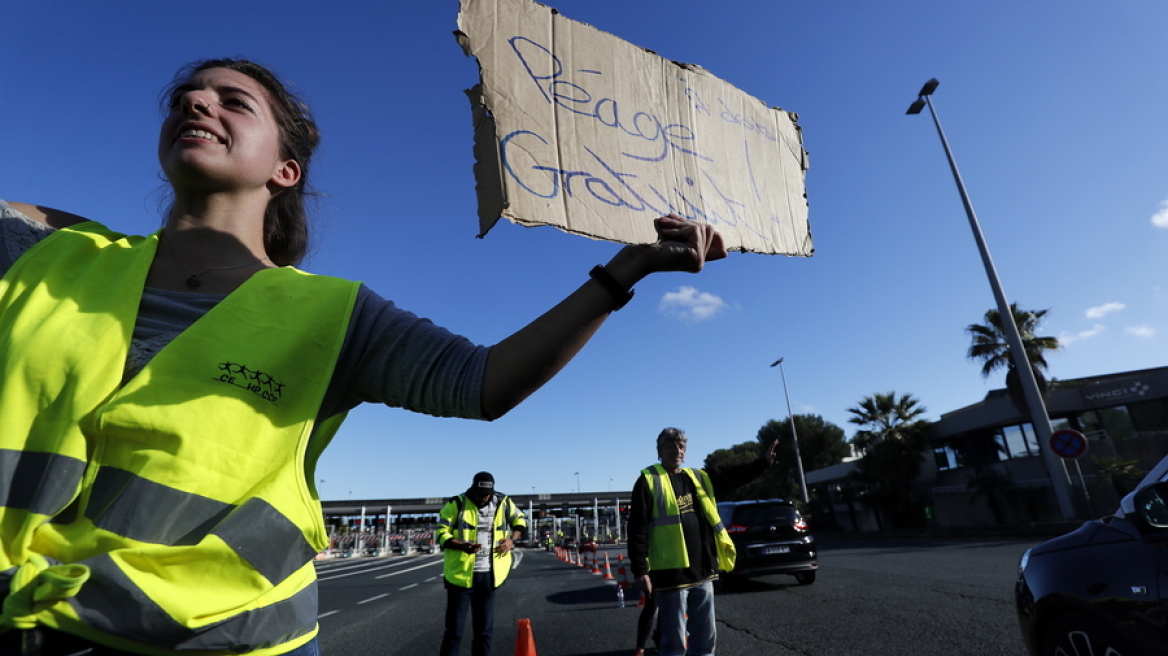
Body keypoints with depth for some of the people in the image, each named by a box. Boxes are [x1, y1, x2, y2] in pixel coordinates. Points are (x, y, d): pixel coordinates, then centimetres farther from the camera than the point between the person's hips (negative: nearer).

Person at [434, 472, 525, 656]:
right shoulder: (457, 504, -10)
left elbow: (520, 520, 16)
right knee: (454, 629, 3)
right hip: (460, 574, -3)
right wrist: (463, 545, -26)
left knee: (484, 629, 13)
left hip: (488, 575, 3)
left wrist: (512, 539, -4)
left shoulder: (503, 503, 0)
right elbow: (441, 533, -9)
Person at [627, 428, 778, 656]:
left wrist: (763, 462, 4)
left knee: (706, 637, 17)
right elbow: (638, 529, -11)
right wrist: (640, 570, -14)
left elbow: (734, 475, 16)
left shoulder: (699, 478, 10)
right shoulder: (649, 481, -8)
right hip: (671, 574, -6)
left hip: (702, 572, 6)